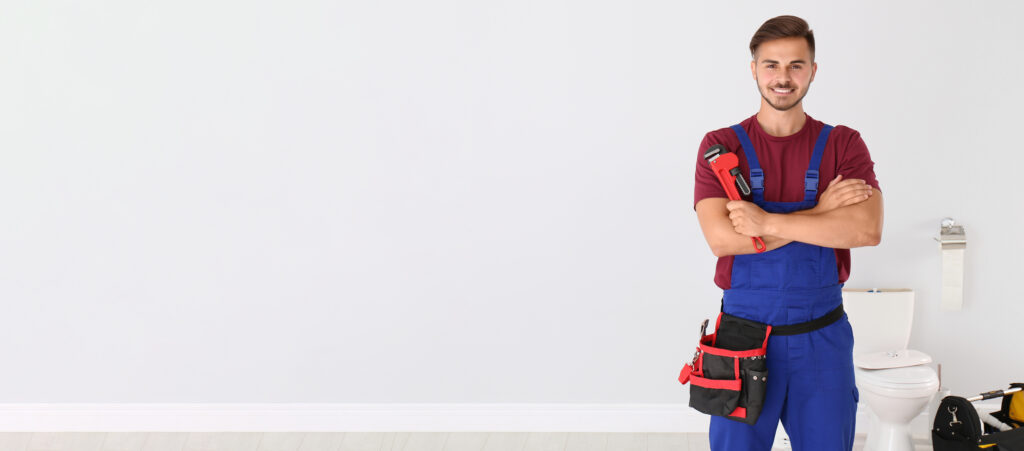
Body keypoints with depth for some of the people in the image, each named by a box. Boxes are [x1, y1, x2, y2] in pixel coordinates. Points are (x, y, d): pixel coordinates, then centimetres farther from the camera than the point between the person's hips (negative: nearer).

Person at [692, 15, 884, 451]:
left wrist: (768, 222, -20)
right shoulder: (721, 146, -1)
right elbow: (721, 237, -16)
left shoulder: (843, 145, 1)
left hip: (822, 339, 1)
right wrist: (820, 211, -16)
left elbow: (868, 230, -15)